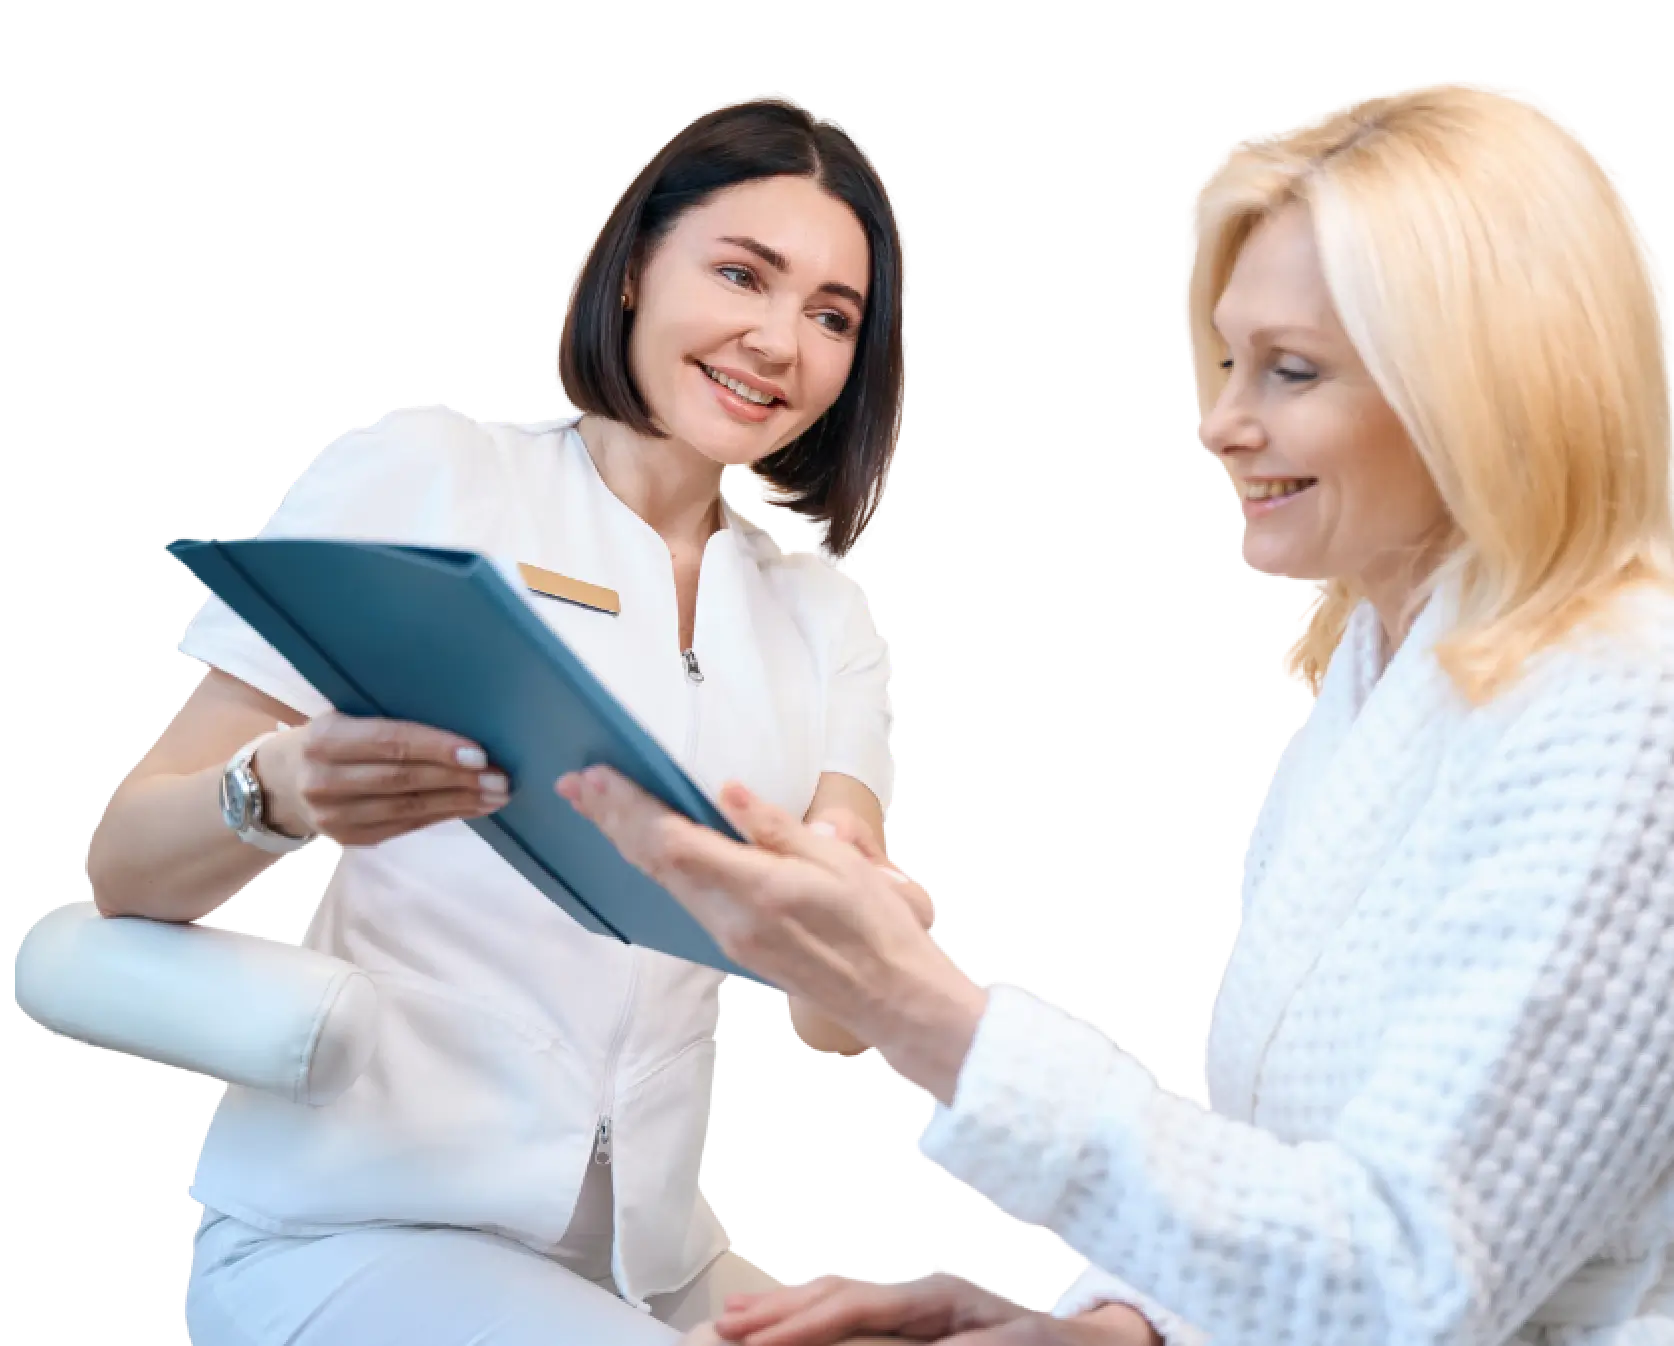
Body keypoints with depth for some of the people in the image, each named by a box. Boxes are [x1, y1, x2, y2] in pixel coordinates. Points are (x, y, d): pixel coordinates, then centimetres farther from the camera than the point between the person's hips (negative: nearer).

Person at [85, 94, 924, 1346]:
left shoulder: (827, 616, 12)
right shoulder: (418, 471, -2)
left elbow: (833, 1018, -1)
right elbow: (124, 870, -5)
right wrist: (279, 796, -27)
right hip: (350, 1230, -5)